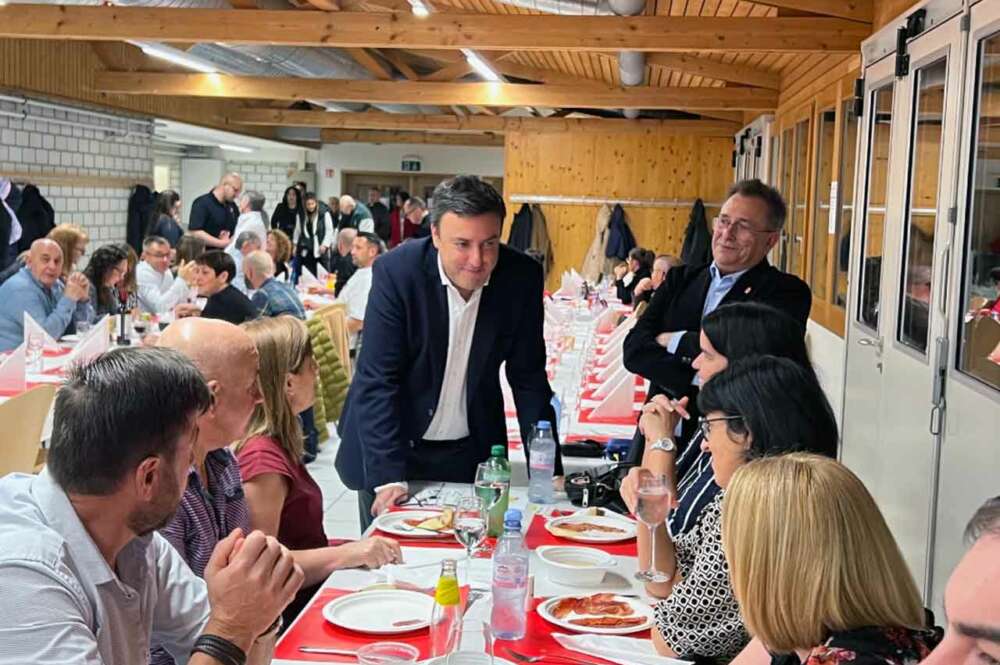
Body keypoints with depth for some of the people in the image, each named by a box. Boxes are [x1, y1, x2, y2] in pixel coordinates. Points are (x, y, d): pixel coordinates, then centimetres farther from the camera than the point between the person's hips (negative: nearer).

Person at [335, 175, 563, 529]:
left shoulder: (522, 278, -12)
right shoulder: (396, 272, -20)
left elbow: (529, 379, -4)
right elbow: (377, 380, -20)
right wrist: (388, 476, -26)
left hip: (473, 452, 2)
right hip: (394, 446, -2)